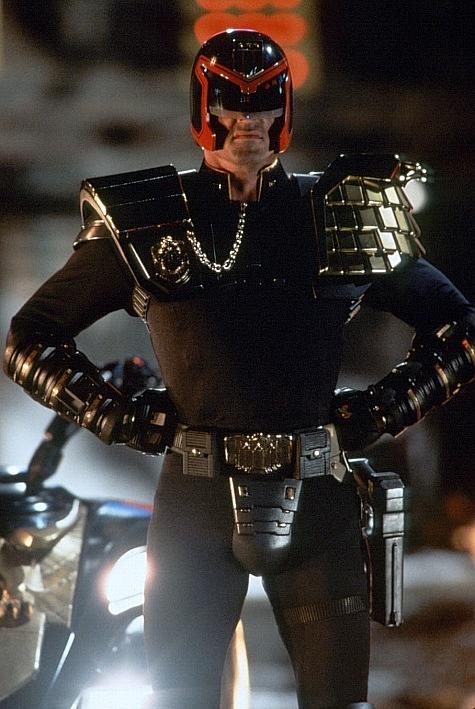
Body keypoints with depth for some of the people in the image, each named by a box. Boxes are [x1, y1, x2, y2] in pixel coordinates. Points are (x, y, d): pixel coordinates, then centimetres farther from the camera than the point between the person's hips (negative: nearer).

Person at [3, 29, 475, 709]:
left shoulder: (348, 217, 8)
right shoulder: (144, 225, 5)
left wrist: (383, 410, 5)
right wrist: (124, 417, 0)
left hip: (315, 500, 1)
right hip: (196, 498, -1)